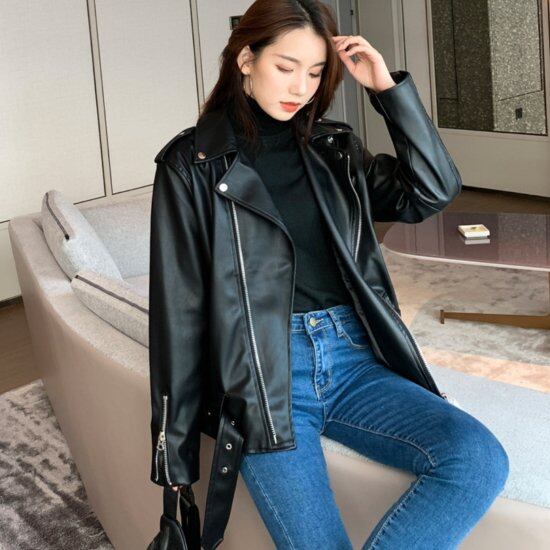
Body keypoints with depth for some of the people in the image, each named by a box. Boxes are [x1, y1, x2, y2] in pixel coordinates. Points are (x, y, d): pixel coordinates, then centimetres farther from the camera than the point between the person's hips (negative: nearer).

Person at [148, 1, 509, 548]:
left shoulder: (333, 148, 15)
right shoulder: (193, 163, 2)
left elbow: (433, 190, 7)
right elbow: (179, 305, -1)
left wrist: (387, 86, 1)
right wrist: (174, 451, -1)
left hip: (352, 359, 5)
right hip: (261, 375, -4)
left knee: (480, 459, -20)